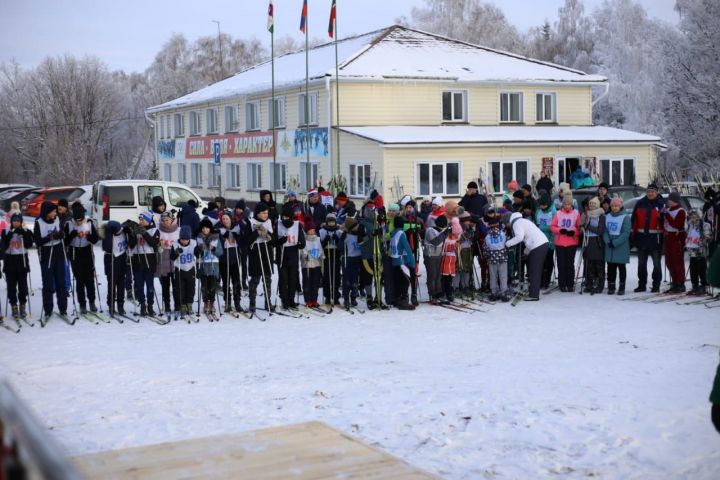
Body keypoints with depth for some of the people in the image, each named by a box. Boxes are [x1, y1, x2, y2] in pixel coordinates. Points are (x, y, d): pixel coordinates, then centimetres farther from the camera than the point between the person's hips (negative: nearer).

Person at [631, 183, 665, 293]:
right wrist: (633, 234, 1)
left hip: (655, 238, -4)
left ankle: (656, 285, 11)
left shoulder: (661, 204, -4)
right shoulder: (640, 203, 5)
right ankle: (642, 284, 19)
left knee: (656, 263, 3)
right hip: (641, 237, 4)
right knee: (641, 263, 10)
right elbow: (634, 220, 5)